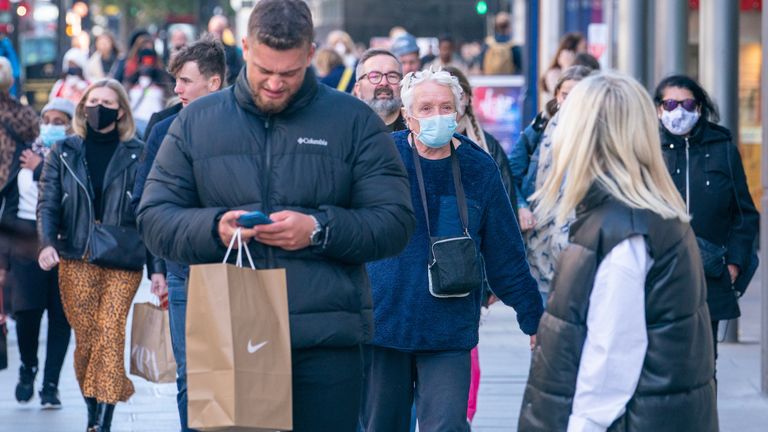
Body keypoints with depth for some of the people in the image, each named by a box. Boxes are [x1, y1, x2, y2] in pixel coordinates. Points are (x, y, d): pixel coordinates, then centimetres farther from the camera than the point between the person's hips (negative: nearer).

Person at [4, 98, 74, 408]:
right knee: (26, 309, -6)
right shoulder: (25, 153, 11)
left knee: (60, 314, 0)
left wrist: (40, 168, -9)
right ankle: (27, 368, 20)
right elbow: (11, 200, 15)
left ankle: (50, 384, 8)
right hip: (26, 240, 2)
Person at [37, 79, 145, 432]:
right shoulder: (64, 153, 11)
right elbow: (48, 204, 6)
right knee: (86, 336, 0)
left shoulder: (136, 154, 6)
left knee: (110, 332, -12)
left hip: (122, 259, -2)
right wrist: (47, 244, -11)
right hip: (76, 258, 2)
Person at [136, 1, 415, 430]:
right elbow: (154, 218, 8)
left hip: (326, 344, -1)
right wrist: (213, 229, -12)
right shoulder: (196, 121, 11)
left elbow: (396, 222, 1)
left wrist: (320, 230, -15)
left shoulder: (354, 121, 6)